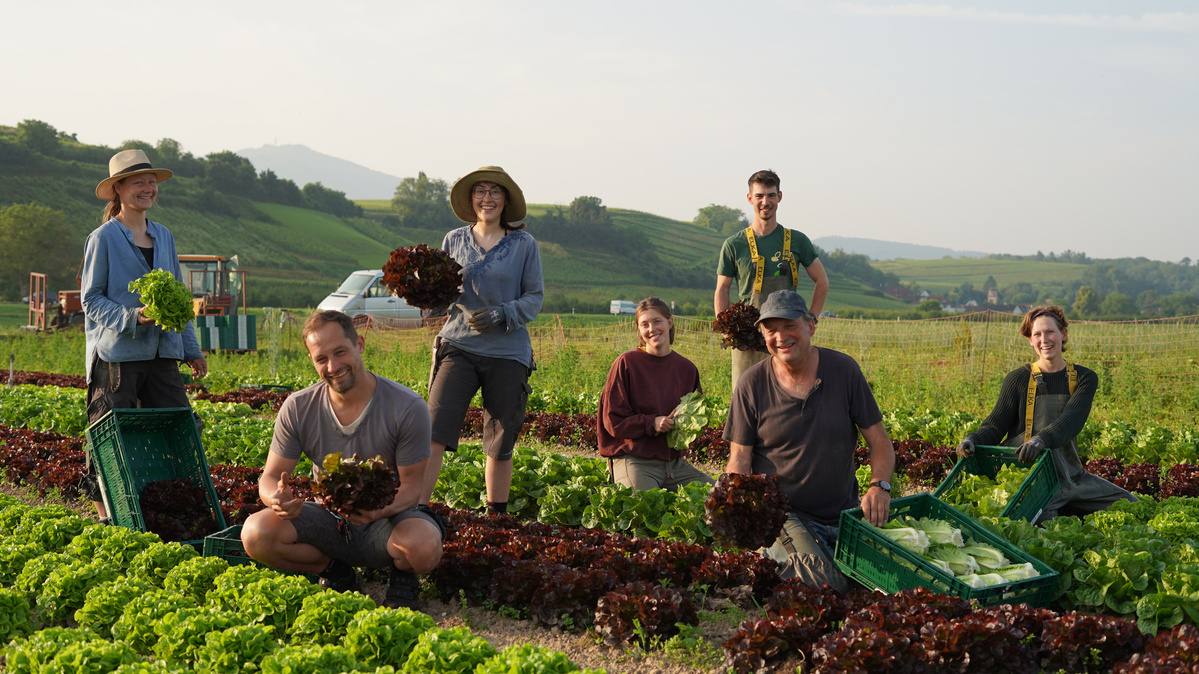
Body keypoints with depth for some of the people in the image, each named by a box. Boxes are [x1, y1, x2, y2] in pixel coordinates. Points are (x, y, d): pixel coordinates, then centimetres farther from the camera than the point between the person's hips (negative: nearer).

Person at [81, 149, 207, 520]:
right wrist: (132, 316, -19)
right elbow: (90, 299, -4)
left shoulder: (163, 236, 14)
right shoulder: (103, 238, -2)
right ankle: (105, 514, 11)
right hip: (116, 353, -5)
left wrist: (192, 349, 15)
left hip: (161, 351, 5)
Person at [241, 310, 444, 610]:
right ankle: (335, 572, 3)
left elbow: (411, 485, -11)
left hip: (386, 520, -3)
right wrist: (278, 499, -29)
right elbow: (270, 477, -2)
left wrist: (383, 510, -35)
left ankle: (403, 577, 2)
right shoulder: (297, 408, -7)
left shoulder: (408, 408, -15)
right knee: (255, 533, -25)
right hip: (330, 522, 3)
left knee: (423, 545, -38)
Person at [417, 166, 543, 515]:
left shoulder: (524, 245, 3)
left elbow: (534, 298, 4)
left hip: (508, 353, 0)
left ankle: (496, 515, 21)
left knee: (500, 443, 7)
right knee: (435, 430, -14)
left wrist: (501, 315, -13)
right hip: (458, 346, 1)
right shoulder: (454, 241, 8)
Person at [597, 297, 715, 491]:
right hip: (634, 460, -5)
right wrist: (652, 423, -16)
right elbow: (613, 420, -5)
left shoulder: (687, 368, 9)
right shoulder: (626, 363, -4)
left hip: (675, 463, 5)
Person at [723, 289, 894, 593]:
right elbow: (739, 460, -3)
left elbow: (879, 442, 1)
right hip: (781, 511, -4)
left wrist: (880, 485, -19)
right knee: (825, 582, -25)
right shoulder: (752, 385, -5)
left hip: (843, 512, 4)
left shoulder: (843, 370, -1)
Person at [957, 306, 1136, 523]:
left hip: (1069, 473, 4)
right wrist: (972, 440, -27)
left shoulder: (1084, 379, 5)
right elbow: (995, 425, -3)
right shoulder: (1018, 379, 0)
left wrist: (1042, 439, -35)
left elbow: (1071, 421, -13)